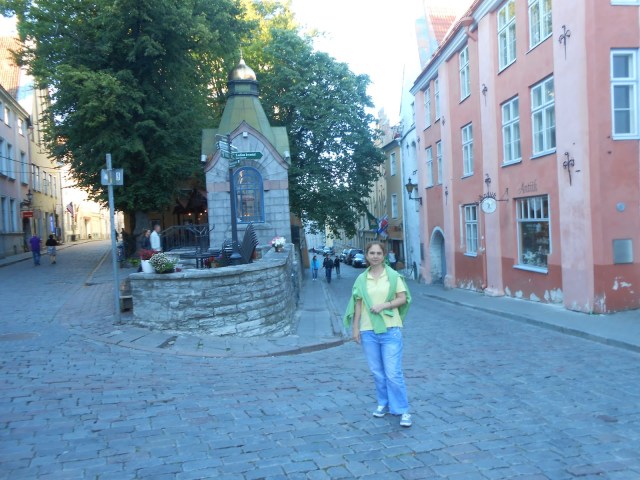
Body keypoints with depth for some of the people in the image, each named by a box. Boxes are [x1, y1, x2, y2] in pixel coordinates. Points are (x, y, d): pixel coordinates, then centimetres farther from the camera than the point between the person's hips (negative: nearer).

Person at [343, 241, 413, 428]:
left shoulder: (393, 275, 0)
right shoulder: (361, 279, 7)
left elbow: (403, 298, 0)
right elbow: (358, 304, 8)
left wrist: (384, 305, -14)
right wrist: (355, 328, 5)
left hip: (390, 330, -3)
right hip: (368, 331, 3)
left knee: (393, 373, -6)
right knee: (377, 371, 11)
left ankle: (403, 410, 4)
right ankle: (383, 403, 28)